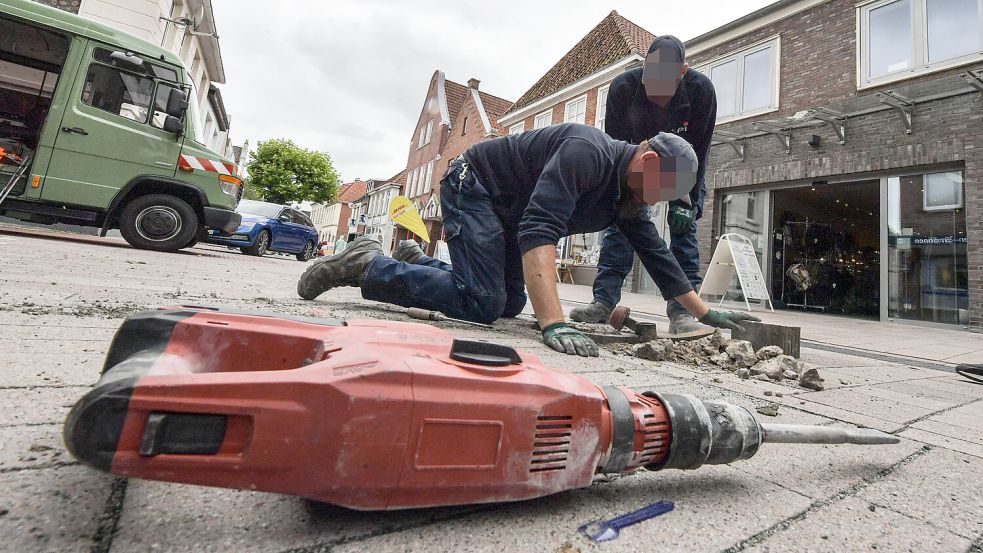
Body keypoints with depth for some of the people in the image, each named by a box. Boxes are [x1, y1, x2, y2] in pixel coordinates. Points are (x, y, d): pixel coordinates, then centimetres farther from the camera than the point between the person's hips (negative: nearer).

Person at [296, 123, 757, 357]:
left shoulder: (628, 196, 1)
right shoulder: (588, 151, -27)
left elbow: (658, 258, 7)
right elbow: (539, 229, -39)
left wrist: (706, 314, 9)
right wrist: (553, 325, -47)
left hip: (504, 210, 9)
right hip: (473, 185, -9)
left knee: (510, 305, 9)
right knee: (481, 304, -19)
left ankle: (416, 262, 23)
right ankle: (366, 265, -7)